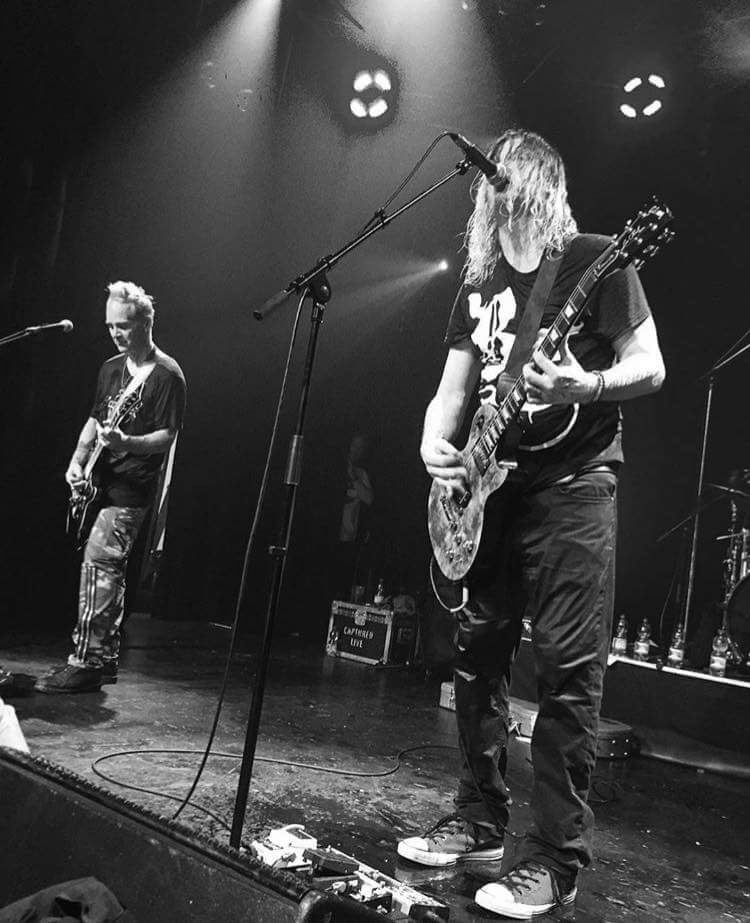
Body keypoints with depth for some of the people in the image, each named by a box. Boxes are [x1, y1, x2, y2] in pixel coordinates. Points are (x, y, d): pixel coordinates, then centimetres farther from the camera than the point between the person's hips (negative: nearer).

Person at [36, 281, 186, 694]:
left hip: (132, 487, -8)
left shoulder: (167, 375, -9)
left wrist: (125, 443, -29)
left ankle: (86, 663, -12)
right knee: (110, 569, 11)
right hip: (103, 481, 8)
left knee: (98, 561, -16)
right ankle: (106, 659, 21)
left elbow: (166, 436, -13)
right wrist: (77, 460, 6)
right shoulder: (111, 368, 15)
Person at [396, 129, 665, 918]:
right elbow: (453, 389, 13)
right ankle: (479, 822, 25)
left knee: (568, 669, -5)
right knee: (478, 654, 9)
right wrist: (434, 443, -7)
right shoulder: (478, 282, 16)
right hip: (488, 488, 7)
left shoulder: (594, 261, -1)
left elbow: (651, 368, -5)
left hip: (572, 487, -6)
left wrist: (587, 387, -25)